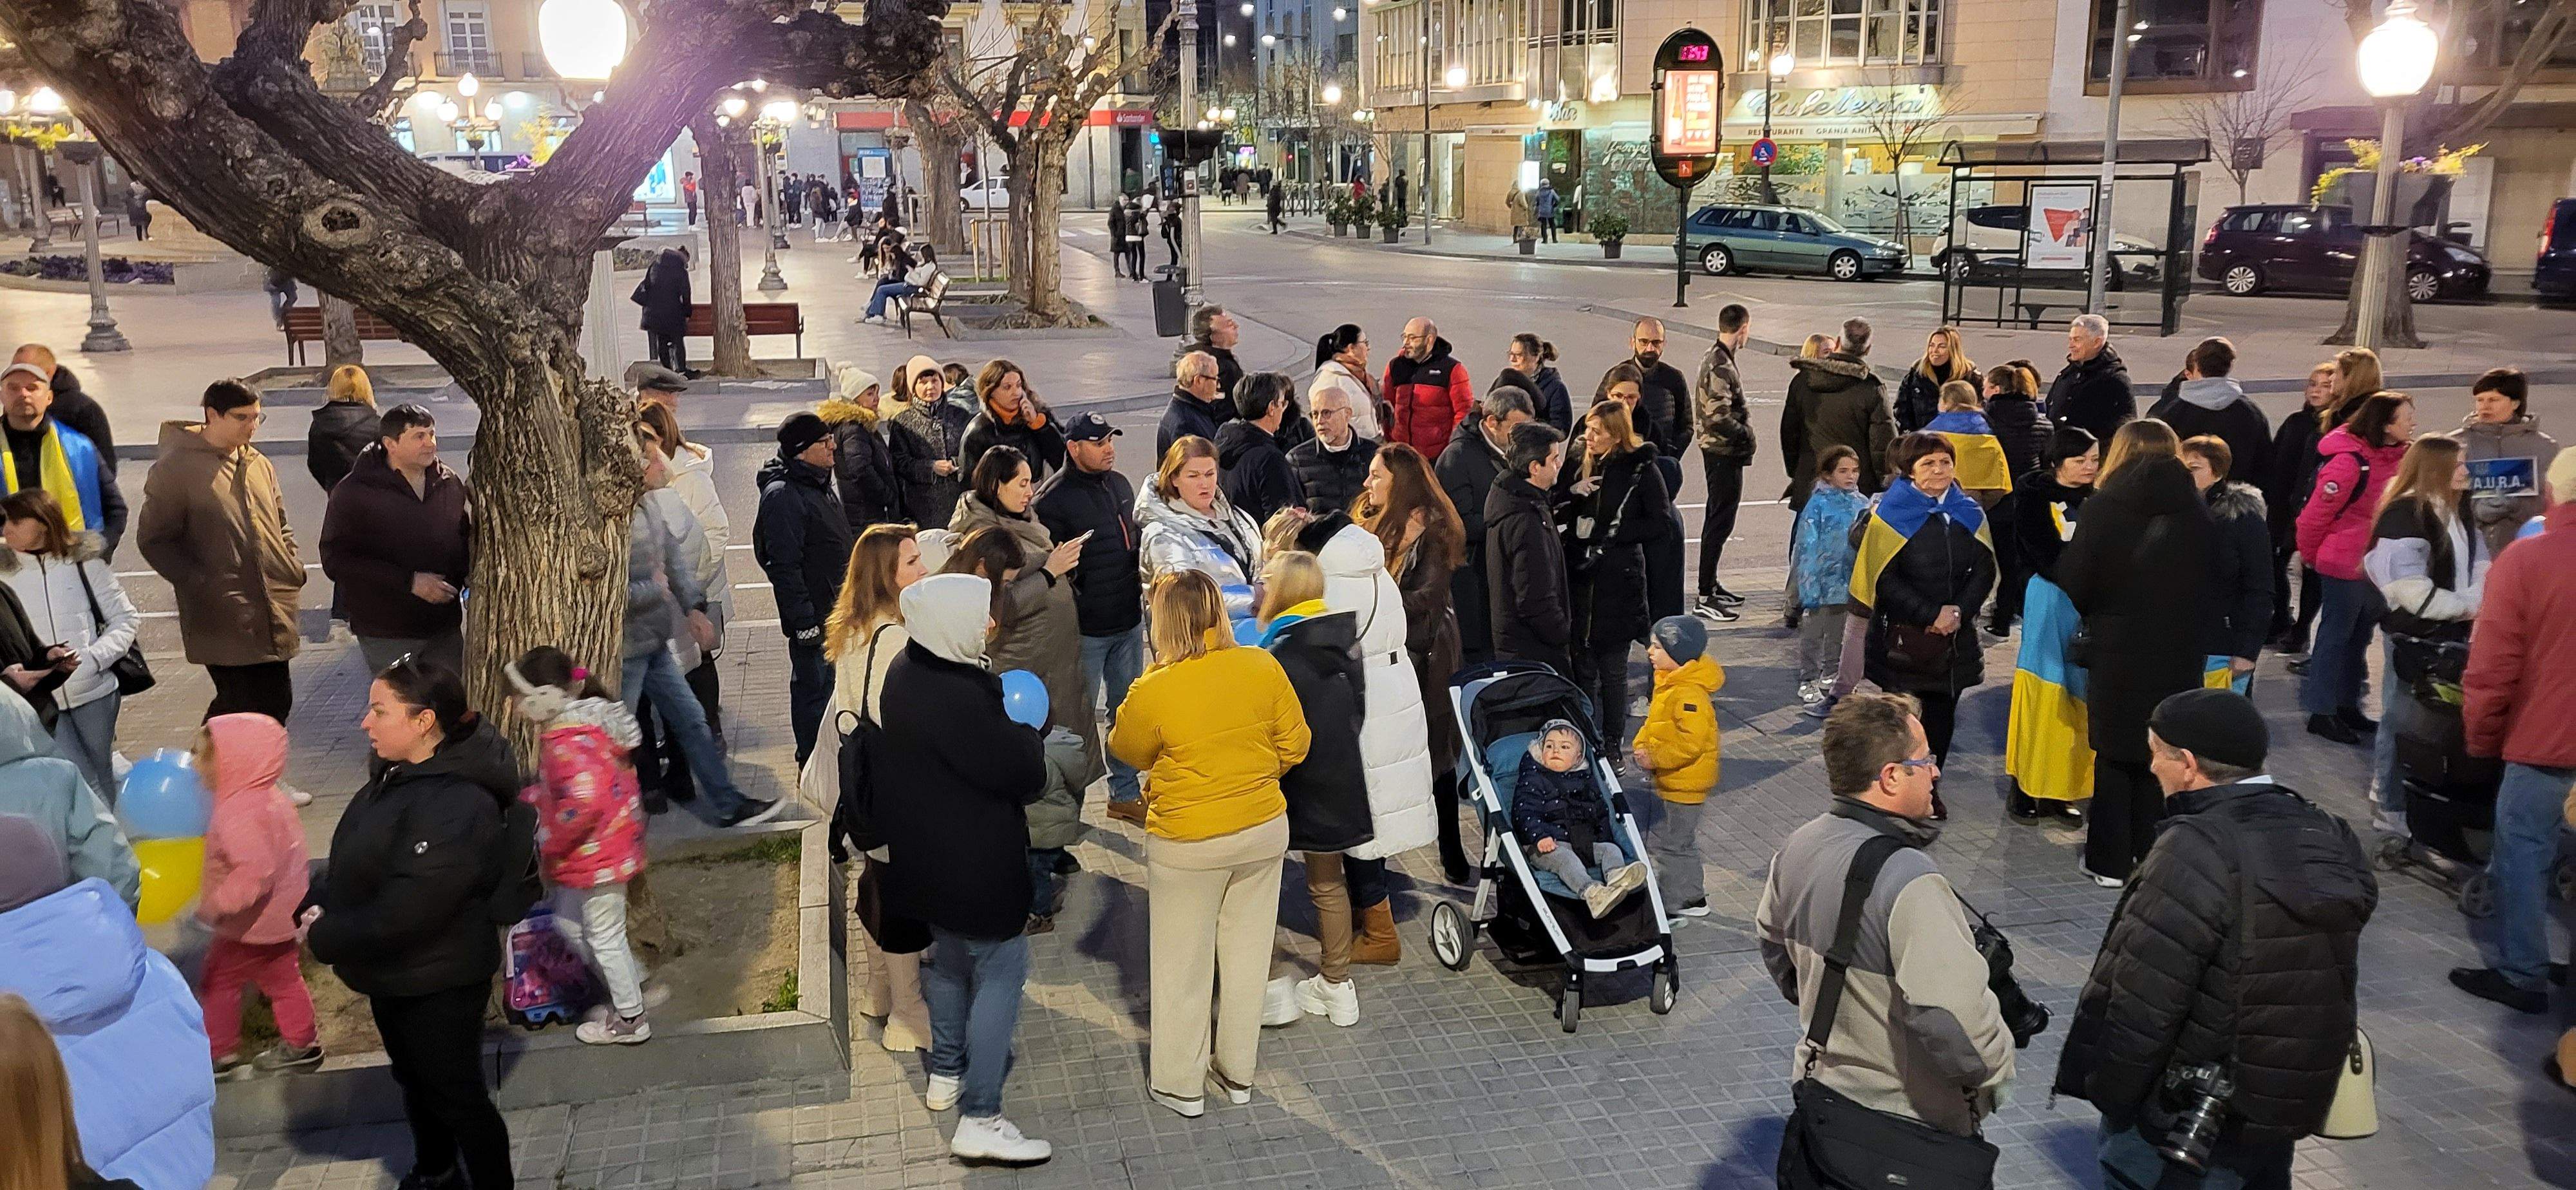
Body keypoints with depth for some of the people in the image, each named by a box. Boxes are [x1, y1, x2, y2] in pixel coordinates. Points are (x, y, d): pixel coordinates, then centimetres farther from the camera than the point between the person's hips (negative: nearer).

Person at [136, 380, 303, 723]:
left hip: (274, 617, 7)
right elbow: (153, 540, -6)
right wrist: (201, 585, -14)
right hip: (224, 620, -7)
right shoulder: (175, 468, -6)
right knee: (246, 710, -8)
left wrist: (294, 567, 9)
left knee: (278, 702, 12)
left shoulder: (260, 465, 15)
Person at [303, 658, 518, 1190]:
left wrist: (324, 938, -18)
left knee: (456, 1096, 7)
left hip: (438, 984, -10)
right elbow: (352, 859, 11)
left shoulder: (457, 806, -32)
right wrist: (315, 908, -7)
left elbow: (403, 912, -32)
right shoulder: (399, 775, 1)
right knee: (414, 1080, 27)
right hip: (394, 974, 10)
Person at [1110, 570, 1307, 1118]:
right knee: (1247, 952, 18)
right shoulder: (1263, 667, -12)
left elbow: (1126, 750, -2)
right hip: (1264, 830, 4)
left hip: (1188, 844, -3)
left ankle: (1180, 1083, 28)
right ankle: (1238, 1072, 33)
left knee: (1183, 963, 14)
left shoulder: (1153, 692, -21)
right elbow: (1295, 745, -2)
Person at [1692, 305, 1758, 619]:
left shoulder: (1713, 356, 11)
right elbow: (1718, 416, -27)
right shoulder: (1721, 366, -20)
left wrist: (1744, 422, 8)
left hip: (1718, 450, 11)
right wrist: (1746, 434, -13)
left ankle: (1711, 585, 30)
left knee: (1717, 519, 19)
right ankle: (1704, 599, -6)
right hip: (1725, 452, -11)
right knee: (1720, 523, -7)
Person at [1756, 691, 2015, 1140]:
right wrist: (1994, 1070, -14)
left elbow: (1773, 945, 12)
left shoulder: (1798, 846, -5)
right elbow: (1954, 1019, -34)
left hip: (1820, 1085, 7)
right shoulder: (1909, 883, -31)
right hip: (1910, 1120, -7)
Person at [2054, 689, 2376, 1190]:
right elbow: (2322, 984, 8)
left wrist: (2108, 1094, -9)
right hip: (2292, 1101, 8)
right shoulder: (2327, 838, -1)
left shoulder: (2198, 853, -26)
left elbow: (2139, 1005, -23)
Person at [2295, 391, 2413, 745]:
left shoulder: (2395, 456, 3)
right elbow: (2318, 512, -16)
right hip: (2344, 564, -8)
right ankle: (2320, 713, 10)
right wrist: (2310, 553, -2)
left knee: (2359, 637, 17)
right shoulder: (2350, 461, -22)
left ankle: (2348, 706, 29)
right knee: (2336, 636, 0)